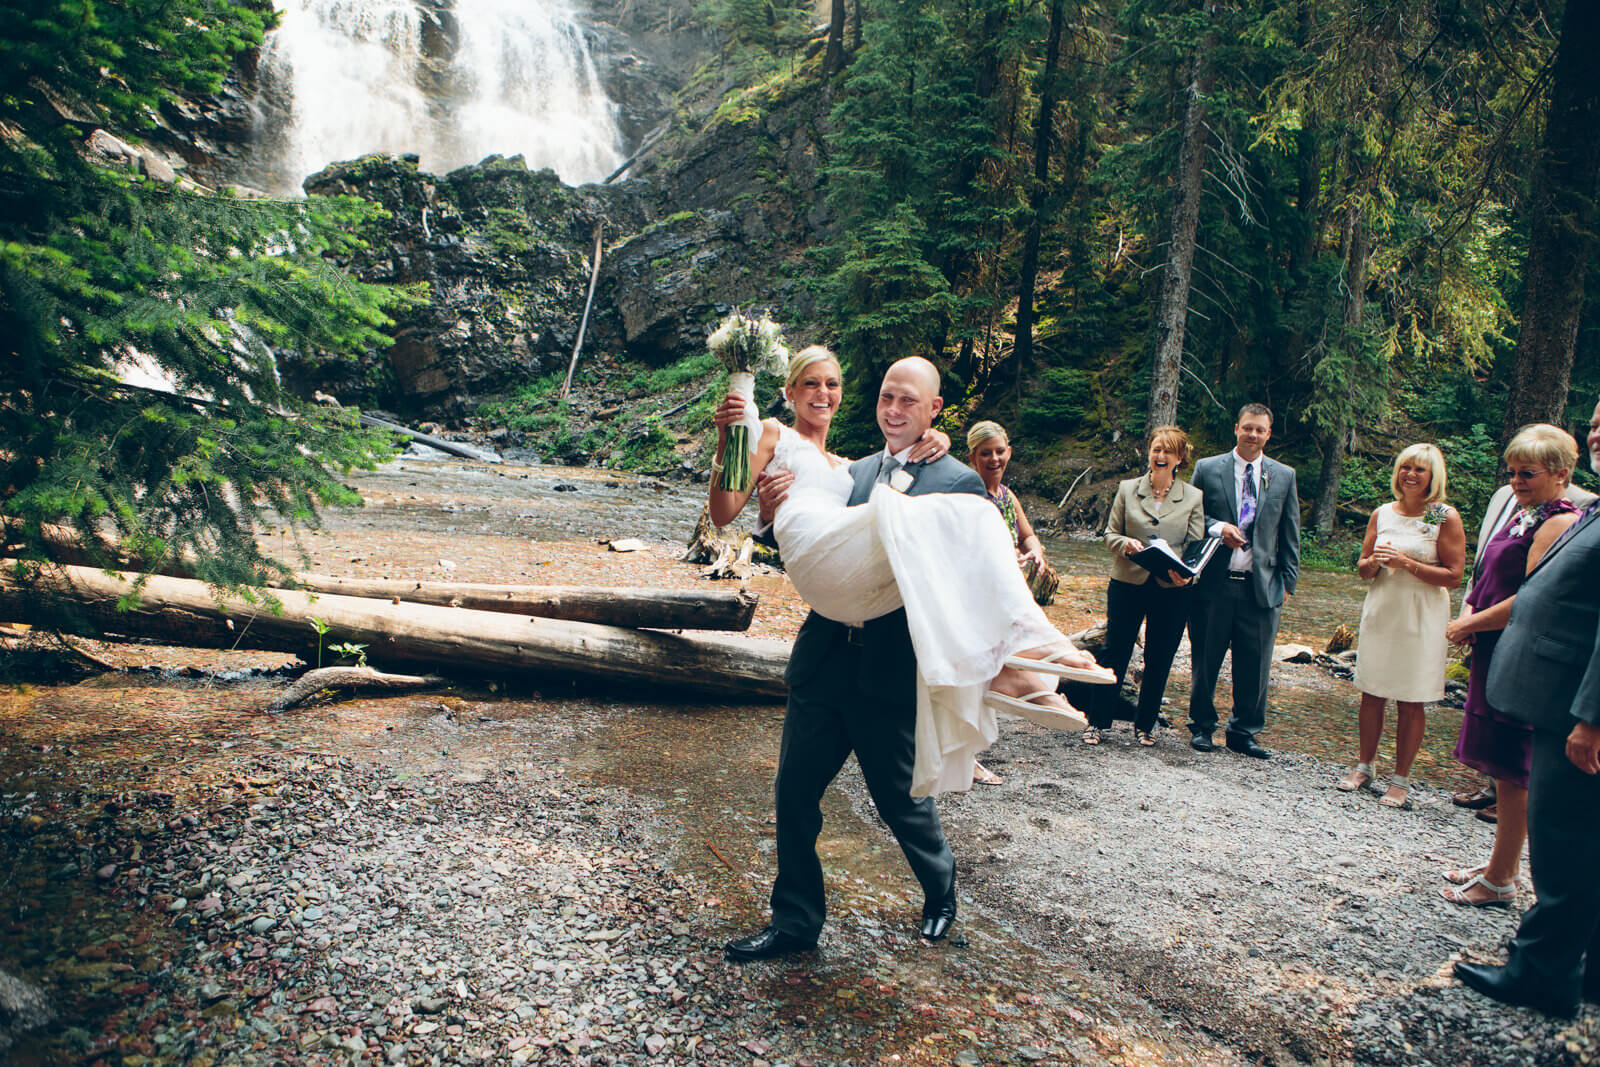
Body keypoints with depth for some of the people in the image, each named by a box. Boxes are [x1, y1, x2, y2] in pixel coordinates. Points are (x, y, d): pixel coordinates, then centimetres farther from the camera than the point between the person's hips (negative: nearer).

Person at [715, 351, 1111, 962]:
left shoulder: (958, 485, -4)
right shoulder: (857, 473, 13)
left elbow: (967, 582, -13)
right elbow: (817, 556, 11)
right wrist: (785, 508, -8)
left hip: (891, 673, -5)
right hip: (824, 659, 5)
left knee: (902, 801, 12)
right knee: (794, 793, 8)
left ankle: (940, 892, 44)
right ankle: (795, 922, 28)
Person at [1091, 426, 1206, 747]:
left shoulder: (1193, 497, 4)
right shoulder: (1127, 489, 5)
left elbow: (1197, 546, 2)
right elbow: (1110, 533, 6)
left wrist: (1185, 572, -18)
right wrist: (1126, 544, -17)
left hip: (1172, 590, 1)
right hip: (1128, 584, 0)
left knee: (1159, 660, 9)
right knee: (1115, 655, 1)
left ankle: (1145, 724, 25)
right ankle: (1097, 721, 14)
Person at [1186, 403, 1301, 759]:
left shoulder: (1284, 476, 8)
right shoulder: (1207, 469, 4)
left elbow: (1290, 536, 10)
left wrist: (1287, 582, 6)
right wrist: (1217, 528, -13)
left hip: (1261, 586, 1)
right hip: (1214, 583, -1)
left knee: (1254, 666, 6)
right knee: (1205, 661, 8)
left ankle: (1243, 732, 22)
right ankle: (1202, 726, 25)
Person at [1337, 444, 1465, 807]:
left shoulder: (1446, 517, -5)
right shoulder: (1382, 514, 8)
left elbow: (1453, 576, -9)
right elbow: (1362, 569, 12)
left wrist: (1406, 563, -18)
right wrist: (1374, 562, -10)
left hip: (1421, 618, -4)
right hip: (1380, 612, 4)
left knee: (1411, 703, 2)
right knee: (1371, 695, 8)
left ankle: (1401, 780, 13)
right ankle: (1364, 767, 22)